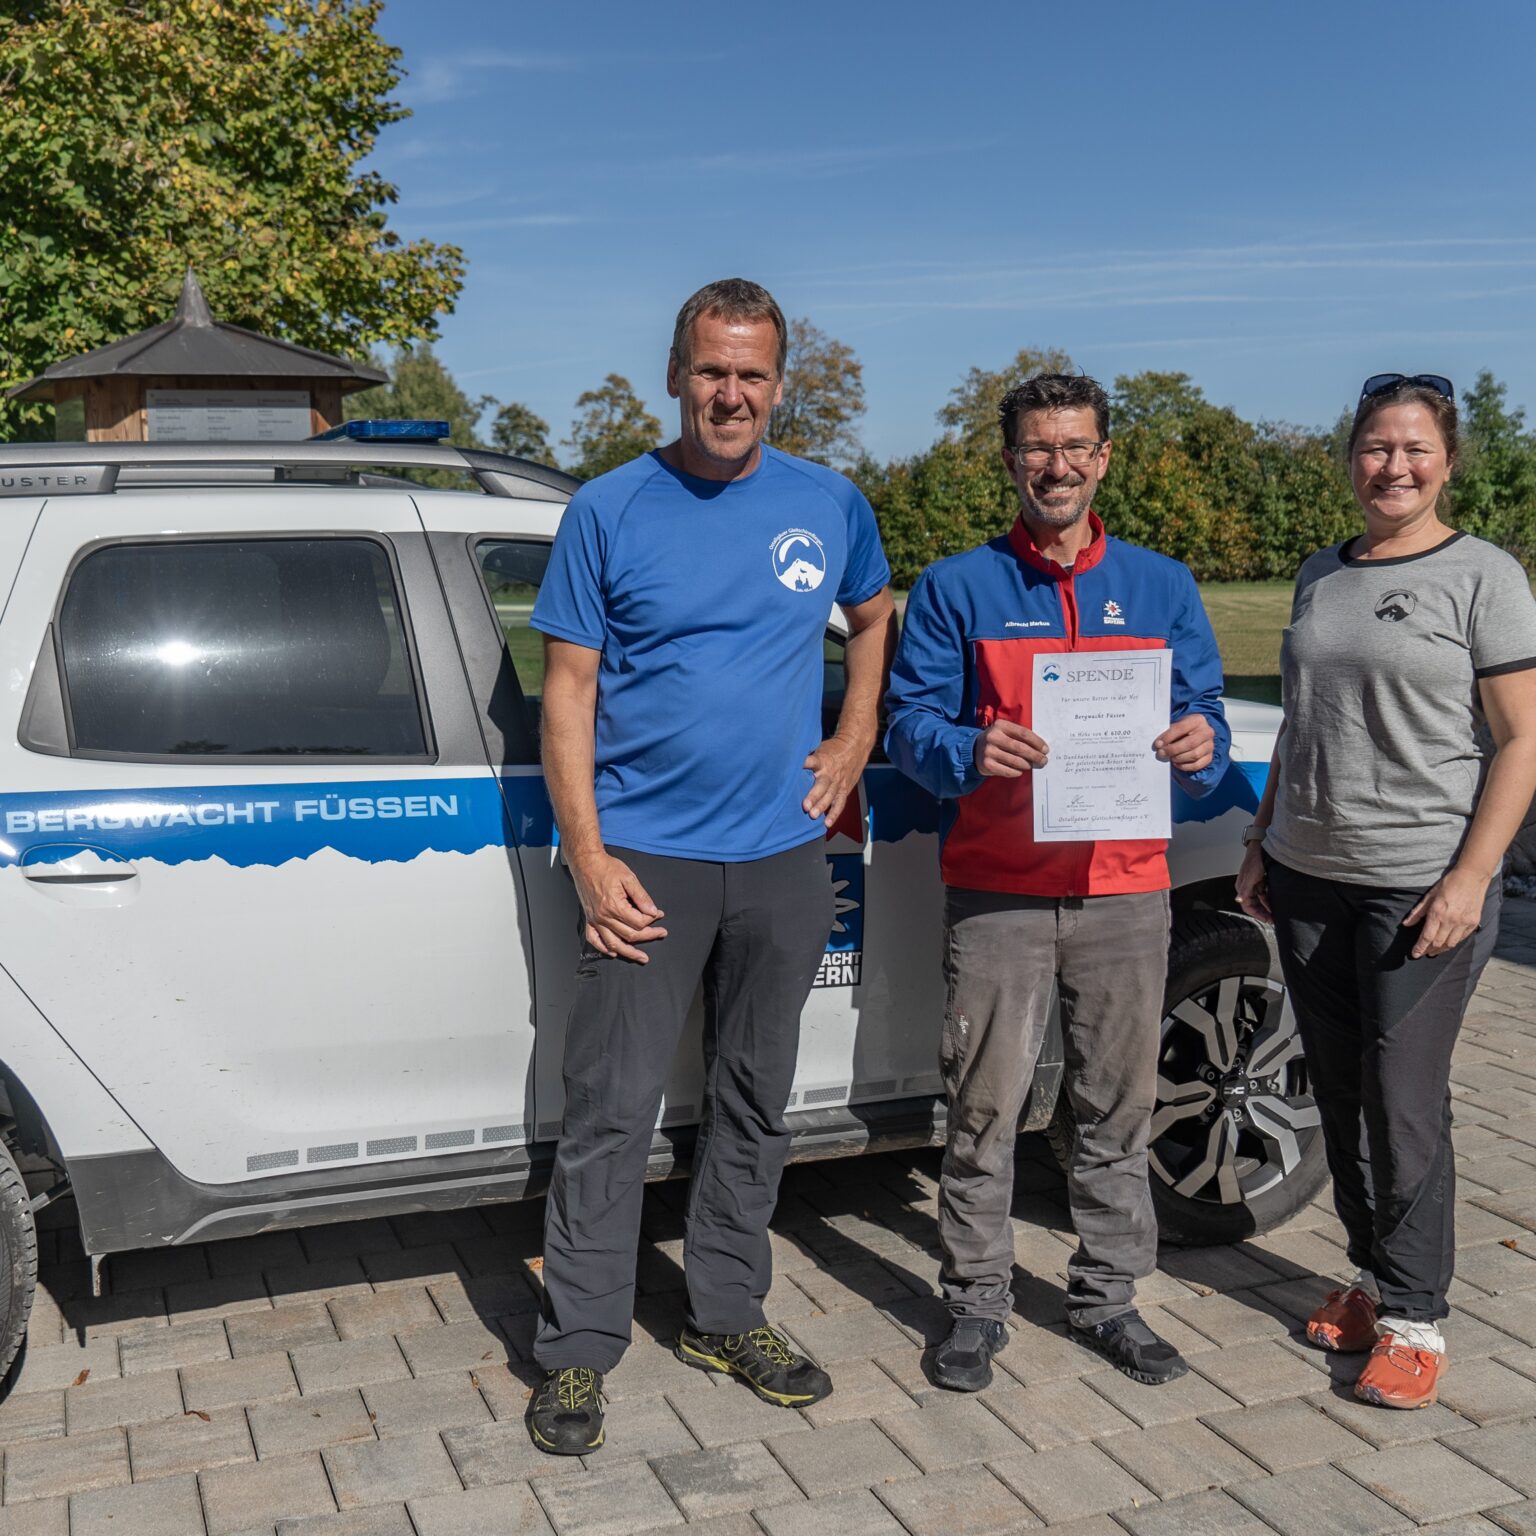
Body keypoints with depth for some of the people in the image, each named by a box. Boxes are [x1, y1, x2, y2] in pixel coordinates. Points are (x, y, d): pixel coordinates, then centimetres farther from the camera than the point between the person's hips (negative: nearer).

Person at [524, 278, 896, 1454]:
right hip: (646, 858, -3)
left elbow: (875, 620, 23)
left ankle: (728, 1317, 30)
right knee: (612, 1112, -1)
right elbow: (568, 690, -4)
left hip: (783, 857, 4)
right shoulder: (610, 510, -3)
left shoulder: (830, 506, 5)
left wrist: (853, 747, 7)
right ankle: (579, 1350, 13)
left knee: (754, 1104, 14)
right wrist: (589, 857, -11)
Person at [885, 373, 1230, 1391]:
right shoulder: (957, 588, 5)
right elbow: (911, 724, -1)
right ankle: (978, 1304, 17)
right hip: (996, 892, -2)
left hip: (1126, 891, 2)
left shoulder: (1162, 586, 12)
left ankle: (1110, 1296, 26)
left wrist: (1201, 746, -14)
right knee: (986, 1105, 2)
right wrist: (971, 752, -22)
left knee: (1120, 1105, 10)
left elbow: (1206, 720, 10)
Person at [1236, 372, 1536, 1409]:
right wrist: (1264, 841, 15)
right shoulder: (1321, 575, 12)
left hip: (1423, 885, -6)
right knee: (1339, 1095, 12)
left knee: (1404, 1103, -2)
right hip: (1309, 877, 6)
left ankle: (1415, 1319, 13)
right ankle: (1373, 1279, 29)